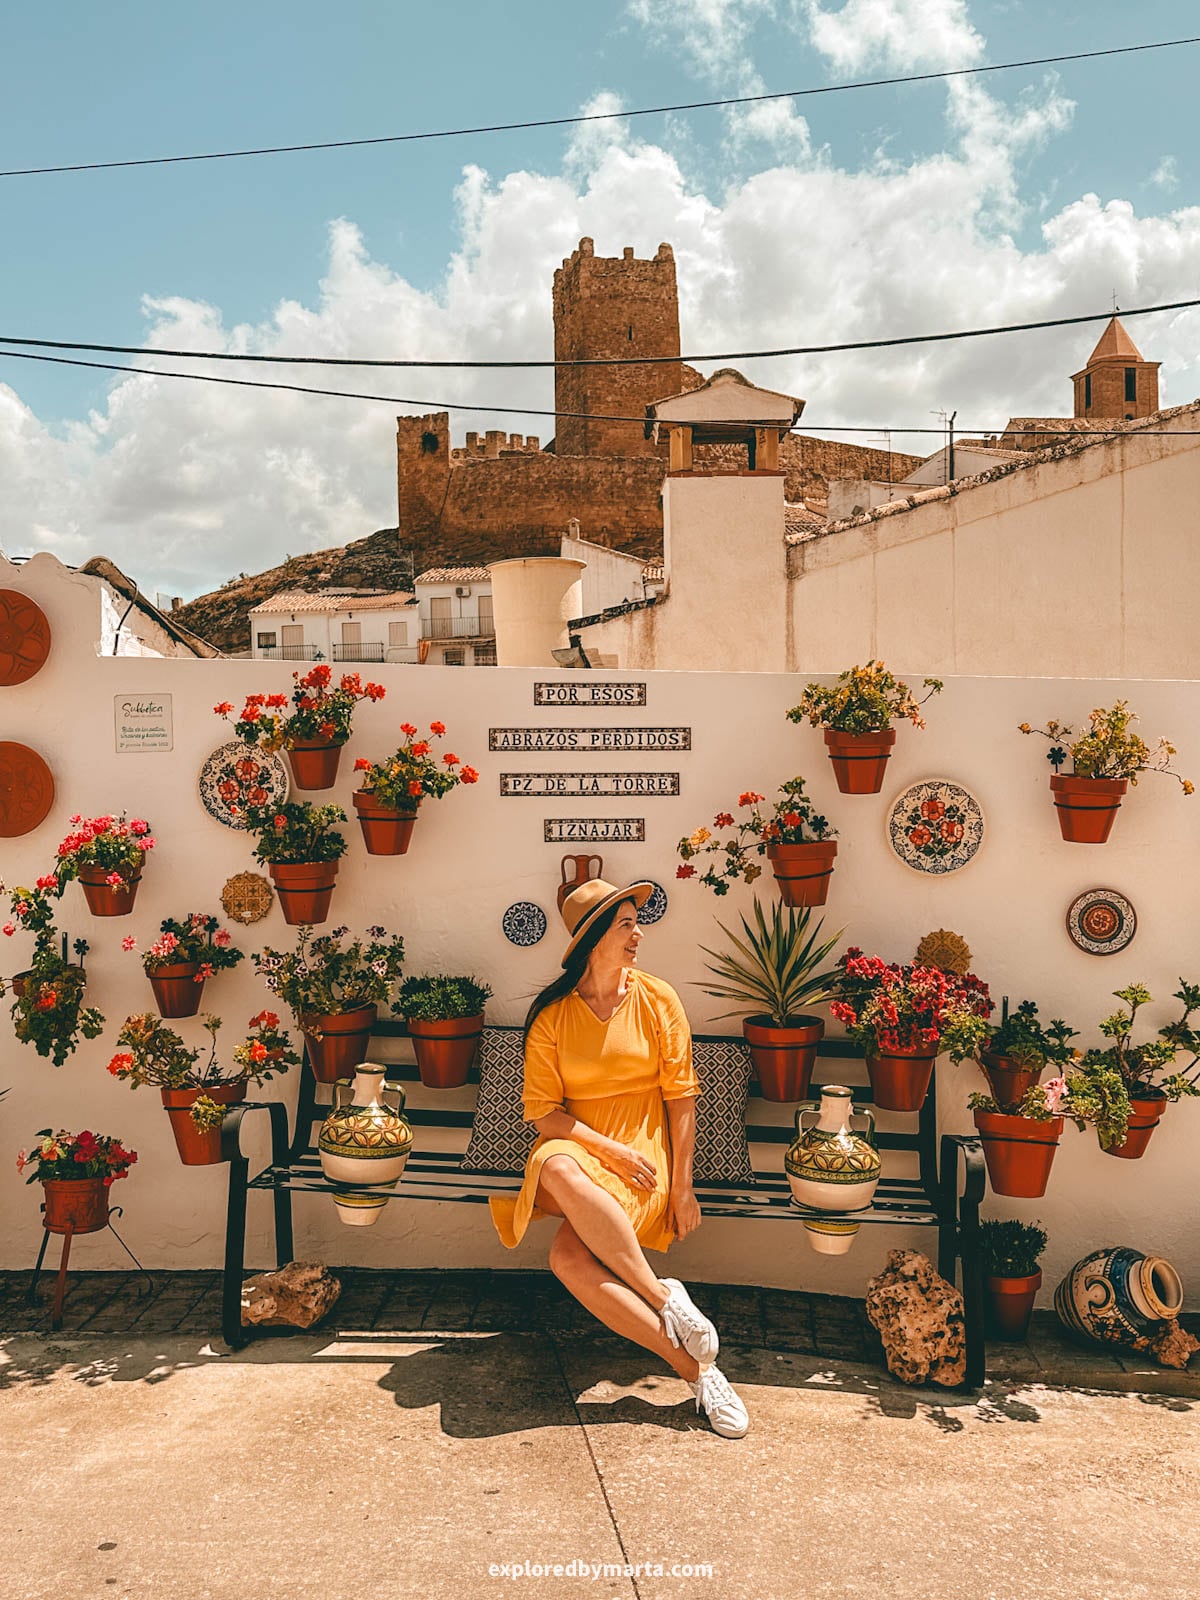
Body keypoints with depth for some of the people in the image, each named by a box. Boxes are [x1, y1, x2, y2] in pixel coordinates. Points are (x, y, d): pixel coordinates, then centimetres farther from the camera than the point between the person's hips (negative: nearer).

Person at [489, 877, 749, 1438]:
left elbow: (680, 1096, 2)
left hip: (644, 1153, -2)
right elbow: (544, 1111, -3)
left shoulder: (657, 1000, 0)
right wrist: (613, 1150, -14)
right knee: (555, 1167, -37)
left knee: (568, 1254, -30)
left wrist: (682, 1185, -2)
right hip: (576, 1147, 2)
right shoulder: (552, 1013, 0)